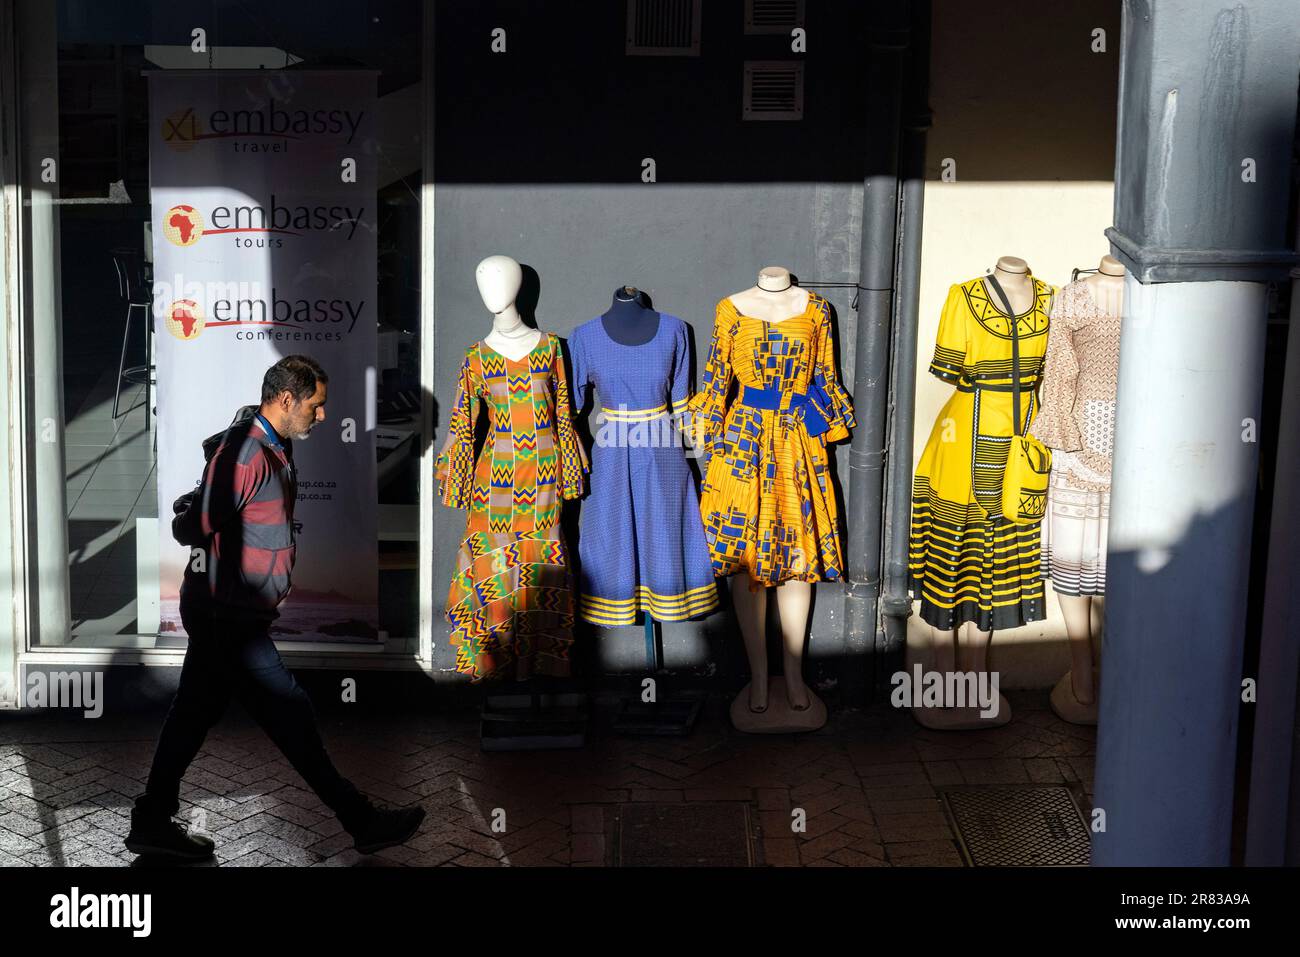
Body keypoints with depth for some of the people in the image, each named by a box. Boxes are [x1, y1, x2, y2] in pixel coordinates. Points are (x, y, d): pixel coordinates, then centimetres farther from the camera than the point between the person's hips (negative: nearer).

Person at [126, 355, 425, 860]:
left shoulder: (274, 448, 12)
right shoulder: (246, 454, -21)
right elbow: (197, 528, -21)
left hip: (219, 615, 10)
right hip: (229, 617, -10)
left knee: (193, 714, 14)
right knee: (289, 713, -2)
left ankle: (152, 824, 23)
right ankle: (362, 821, 7)